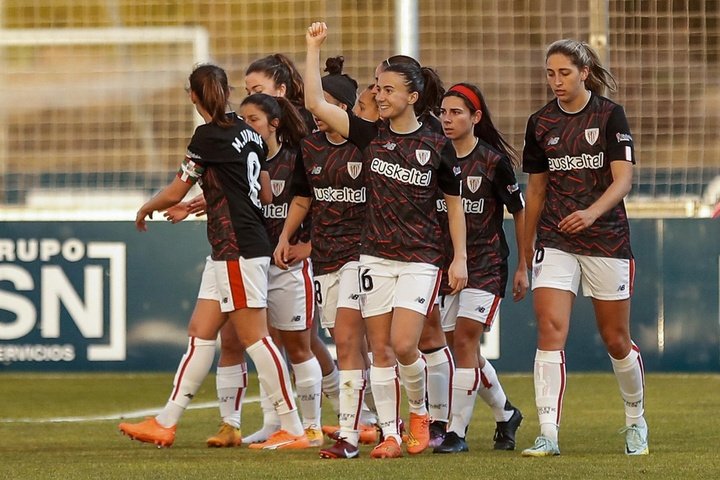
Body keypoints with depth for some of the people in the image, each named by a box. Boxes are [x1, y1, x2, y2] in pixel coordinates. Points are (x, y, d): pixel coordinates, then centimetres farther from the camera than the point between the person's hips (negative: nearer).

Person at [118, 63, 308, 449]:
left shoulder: (209, 135, -12)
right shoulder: (247, 132, 11)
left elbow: (175, 193, -5)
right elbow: (265, 191, 19)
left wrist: (145, 210, 16)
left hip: (237, 251, -9)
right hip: (227, 253, 9)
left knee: (254, 338, -7)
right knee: (200, 333, 10)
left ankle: (294, 430, -6)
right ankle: (166, 422, 14)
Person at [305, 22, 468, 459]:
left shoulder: (438, 146, -4)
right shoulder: (371, 135, 3)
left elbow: (455, 205, 3)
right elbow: (316, 103, -3)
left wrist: (460, 258, -1)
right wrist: (314, 47, -7)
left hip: (421, 259, -3)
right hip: (376, 255, 4)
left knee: (404, 345, -13)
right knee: (380, 350, 2)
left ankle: (420, 411, 14)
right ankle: (390, 435, 9)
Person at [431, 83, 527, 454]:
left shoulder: (493, 162, -8)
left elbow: (519, 214, 0)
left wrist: (523, 267, 1)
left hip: (486, 263, -5)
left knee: (464, 341, -14)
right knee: (466, 350, 9)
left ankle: (457, 431, -12)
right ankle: (506, 414, 30)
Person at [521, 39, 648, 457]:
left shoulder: (610, 115, -5)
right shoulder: (540, 123, 6)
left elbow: (623, 179, -12)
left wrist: (591, 212, -30)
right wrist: (527, 247, 15)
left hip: (607, 238, -2)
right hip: (555, 241, 2)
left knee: (616, 340, 7)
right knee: (550, 331, -14)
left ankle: (636, 420, 32)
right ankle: (548, 434, -18)